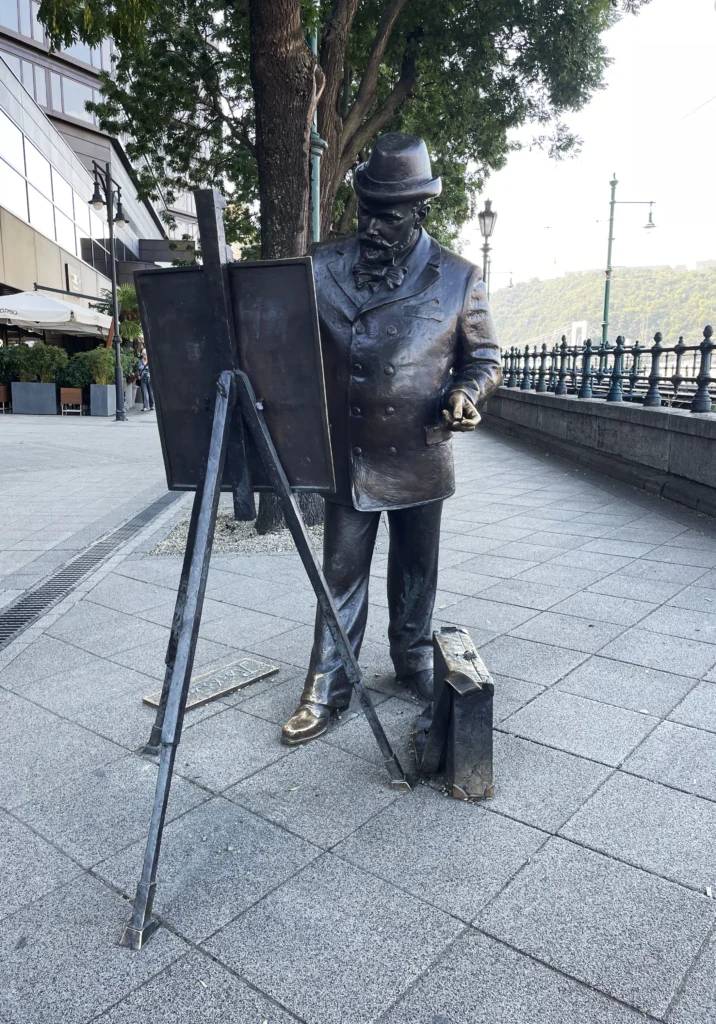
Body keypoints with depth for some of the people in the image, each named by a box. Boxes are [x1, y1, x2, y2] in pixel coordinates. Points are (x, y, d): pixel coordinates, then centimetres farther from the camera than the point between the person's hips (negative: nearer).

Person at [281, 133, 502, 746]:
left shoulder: (458, 278, 0)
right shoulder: (323, 268, 1)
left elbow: (485, 358, 8)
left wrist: (466, 394, -13)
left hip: (420, 459, 1)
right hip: (347, 457, 0)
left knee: (416, 570, 15)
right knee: (342, 574, 5)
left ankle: (414, 661, 37)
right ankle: (327, 689, 17)